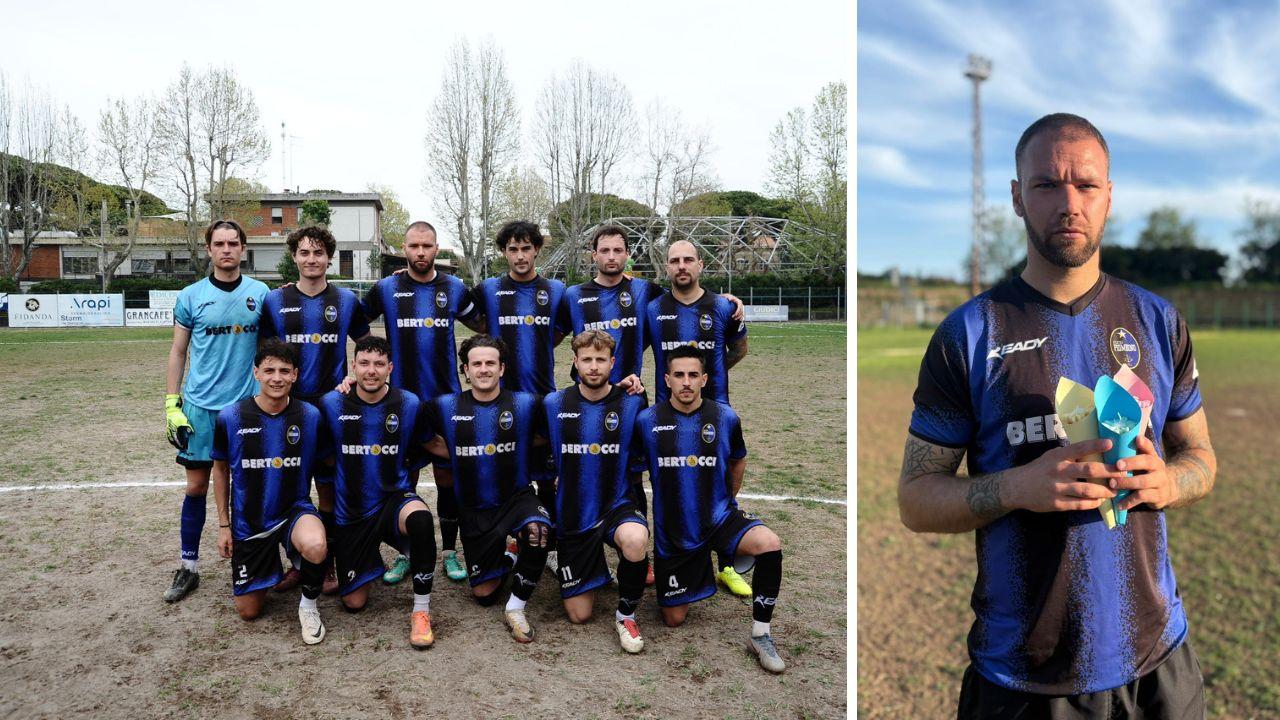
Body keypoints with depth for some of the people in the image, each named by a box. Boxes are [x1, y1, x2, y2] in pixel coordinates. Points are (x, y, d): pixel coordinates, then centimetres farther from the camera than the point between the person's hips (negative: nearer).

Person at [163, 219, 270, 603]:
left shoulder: (260, 293, 2)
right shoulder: (191, 296, 1)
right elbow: (178, 352, 6)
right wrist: (172, 404, 1)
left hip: (248, 405, 0)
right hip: (200, 407, 0)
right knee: (196, 486, 4)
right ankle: (188, 567, 17)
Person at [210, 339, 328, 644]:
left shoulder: (310, 416, -12)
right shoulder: (230, 418, -11)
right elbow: (221, 469, 4)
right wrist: (223, 525, 5)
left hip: (294, 510, -1)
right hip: (248, 522, 2)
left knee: (315, 547, -37)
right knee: (248, 611, 8)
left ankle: (308, 604, -6)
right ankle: (270, 564, 41)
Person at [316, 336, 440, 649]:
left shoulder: (409, 404, -7)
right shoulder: (332, 404, -7)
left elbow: (428, 445, 10)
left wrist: (400, 466, 2)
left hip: (394, 499, -1)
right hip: (350, 512, 1)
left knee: (421, 518, -39)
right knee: (354, 603, 4)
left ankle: (421, 611, -21)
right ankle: (370, 561, 40)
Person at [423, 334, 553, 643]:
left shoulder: (525, 404, -8)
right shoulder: (446, 407, -4)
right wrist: (455, 453, -5)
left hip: (517, 498, -2)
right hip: (474, 509, 2)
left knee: (537, 529, -36)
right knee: (483, 595, 5)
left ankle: (515, 608, -14)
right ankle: (505, 561, 39)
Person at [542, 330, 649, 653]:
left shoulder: (632, 404, -7)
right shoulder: (554, 404, -3)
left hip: (618, 505, -1)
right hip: (572, 514, 2)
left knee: (634, 541, -39)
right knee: (578, 614, 4)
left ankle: (626, 614, -9)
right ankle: (594, 566, 38)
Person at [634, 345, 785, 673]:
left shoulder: (725, 418, -6)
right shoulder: (647, 421, -11)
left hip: (719, 518, 0)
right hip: (672, 532, 0)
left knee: (770, 544, -31)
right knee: (674, 620, 7)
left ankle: (760, 634, -13)